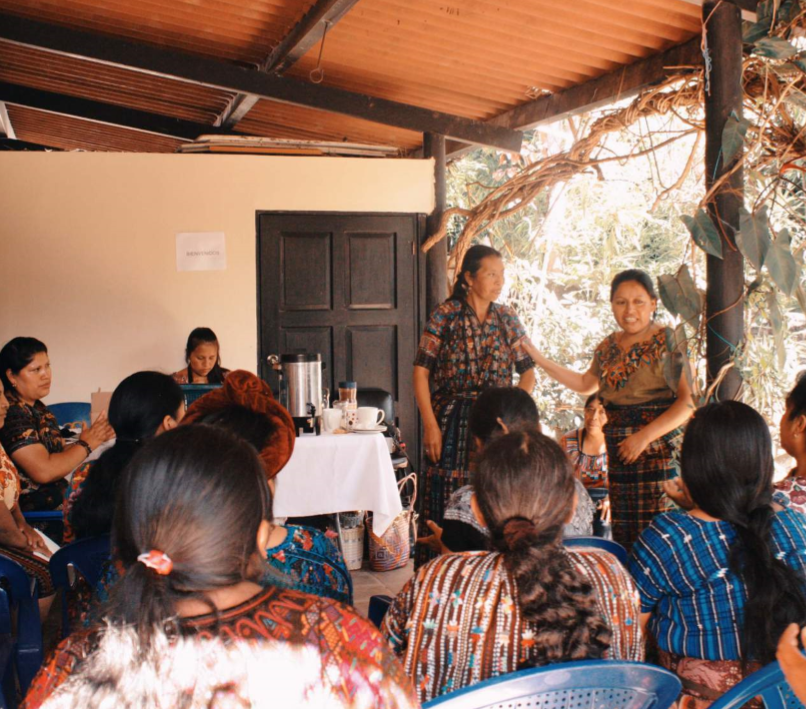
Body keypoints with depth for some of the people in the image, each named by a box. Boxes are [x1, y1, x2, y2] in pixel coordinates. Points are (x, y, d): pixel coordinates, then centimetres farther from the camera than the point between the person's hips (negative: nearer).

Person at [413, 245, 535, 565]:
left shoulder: (508, 319, 8)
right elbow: (421, 371, -4)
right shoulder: (445, 314, -2)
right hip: (451, 422, -3)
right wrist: (430, 425, -10)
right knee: (445, 506, -2)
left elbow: (528, 372, 10)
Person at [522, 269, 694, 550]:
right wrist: (537, 358, 27)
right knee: (622, 538, 4)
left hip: (659, 449, -6)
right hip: (619, 453, 6)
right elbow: (584, 384, 31)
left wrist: (645, 436, -18)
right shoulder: (608, 346, 14)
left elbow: (688, 401, -12)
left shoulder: (668, 341, -5)